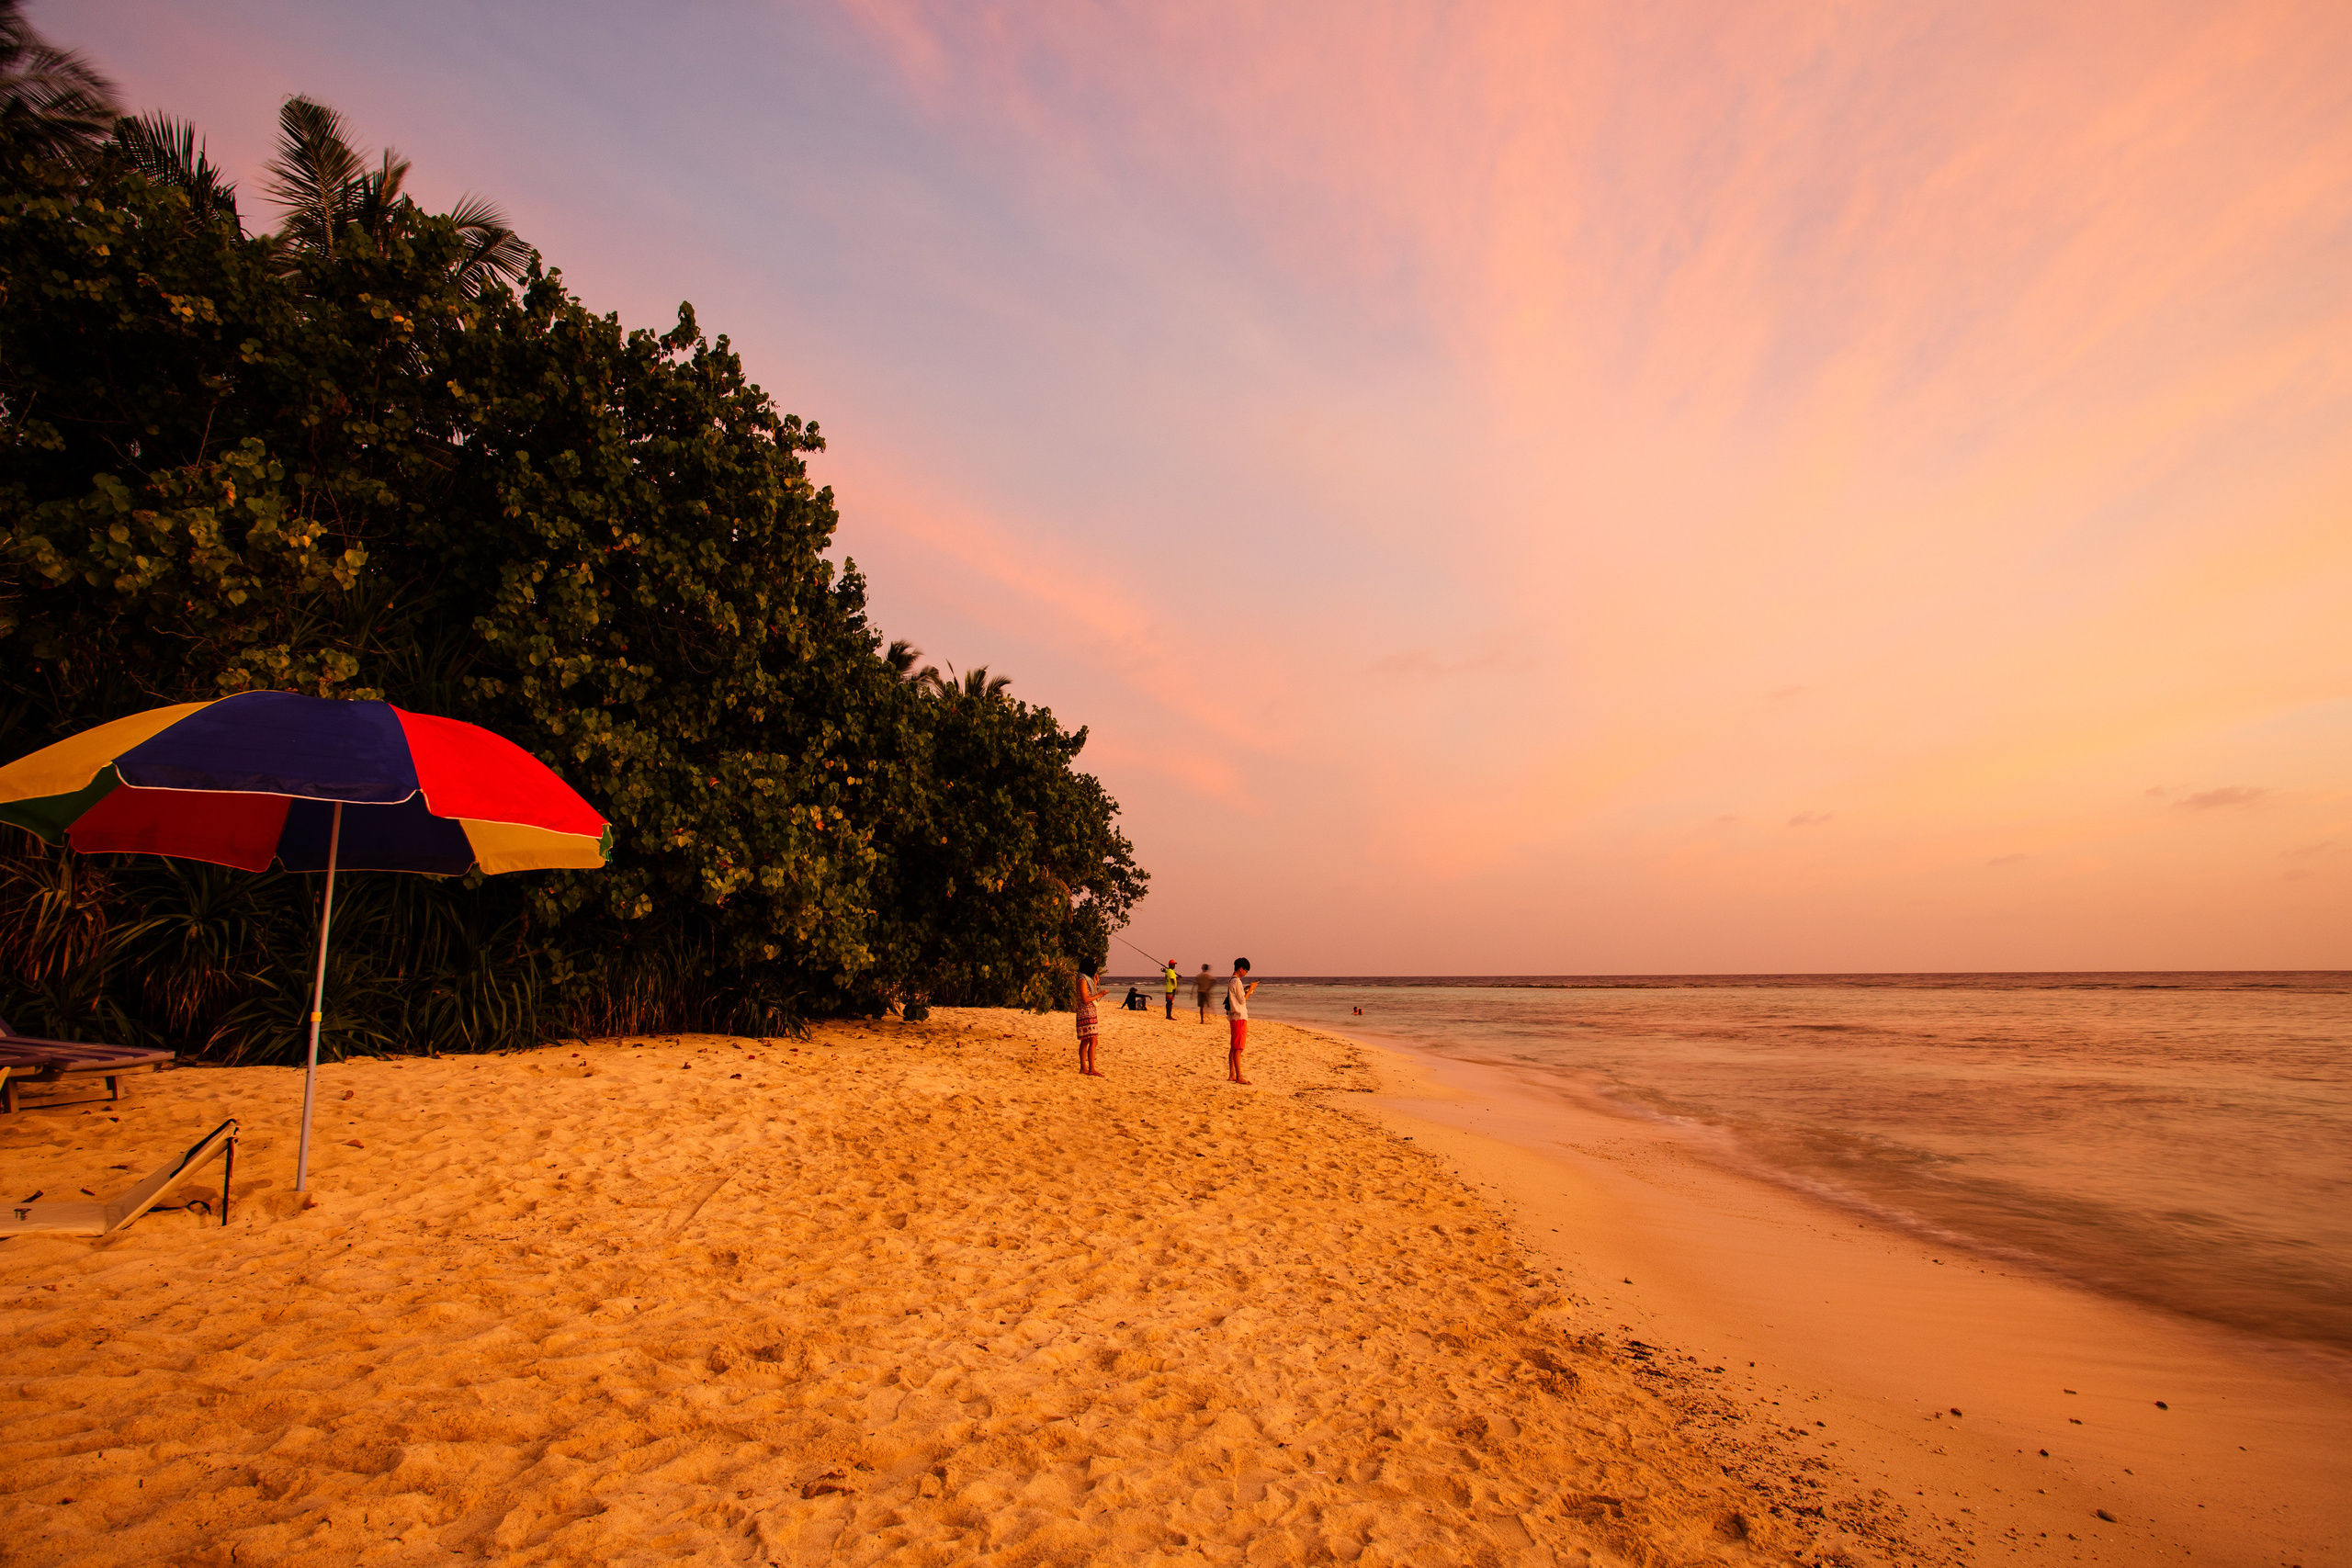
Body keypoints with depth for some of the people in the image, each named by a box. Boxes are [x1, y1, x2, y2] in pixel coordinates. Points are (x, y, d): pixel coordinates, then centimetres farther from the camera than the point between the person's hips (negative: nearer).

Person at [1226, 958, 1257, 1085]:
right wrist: (1250, 989, -4)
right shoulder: (1237, 981, -14)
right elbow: (1242, 1001, -12)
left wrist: (1246, 990, 15)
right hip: (1240, 1017, -10)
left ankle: (1231, 1075, 15)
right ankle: (1239, 1077, -10)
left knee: (1234, 1048, 12)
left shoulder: (1231, 981, 16)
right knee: (1238, 1048, -10)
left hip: (1234, 1017, 10)